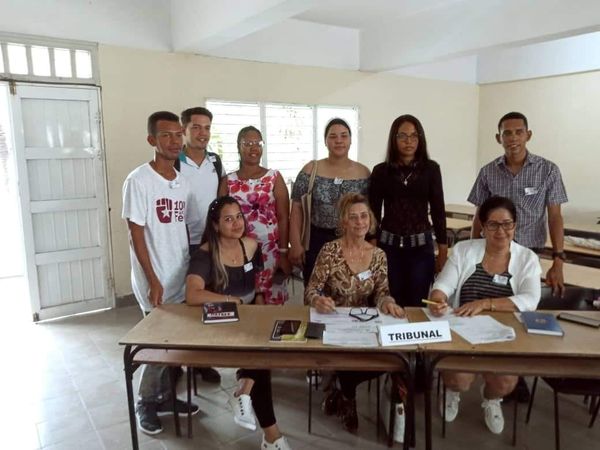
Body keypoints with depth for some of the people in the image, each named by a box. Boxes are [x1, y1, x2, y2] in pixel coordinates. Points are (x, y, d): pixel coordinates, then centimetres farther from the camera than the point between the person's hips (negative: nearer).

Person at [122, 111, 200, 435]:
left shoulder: (183, 182, 7)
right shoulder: (138, 181, -12)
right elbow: (136, 235, -14)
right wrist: (153, 281, -16)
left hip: (183, 278, 6)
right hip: (155, 281, -6)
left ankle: (165, 396, 33)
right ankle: (146, 404, 25)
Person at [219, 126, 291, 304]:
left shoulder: (274, 177, 2)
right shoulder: (228, 181, 6)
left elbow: (283, 218, 0)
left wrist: (284, 253, -5)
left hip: (270, 251, -1)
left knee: (272, 301, 0)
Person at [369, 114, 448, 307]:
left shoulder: (431, 169, 2)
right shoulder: (381, 171, 2)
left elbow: (438, 209, 3)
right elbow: (373, 212, 3)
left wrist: (443, 250, 1)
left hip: (421, 246, 0)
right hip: (389, 245, 0)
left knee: (417, 304, 4)